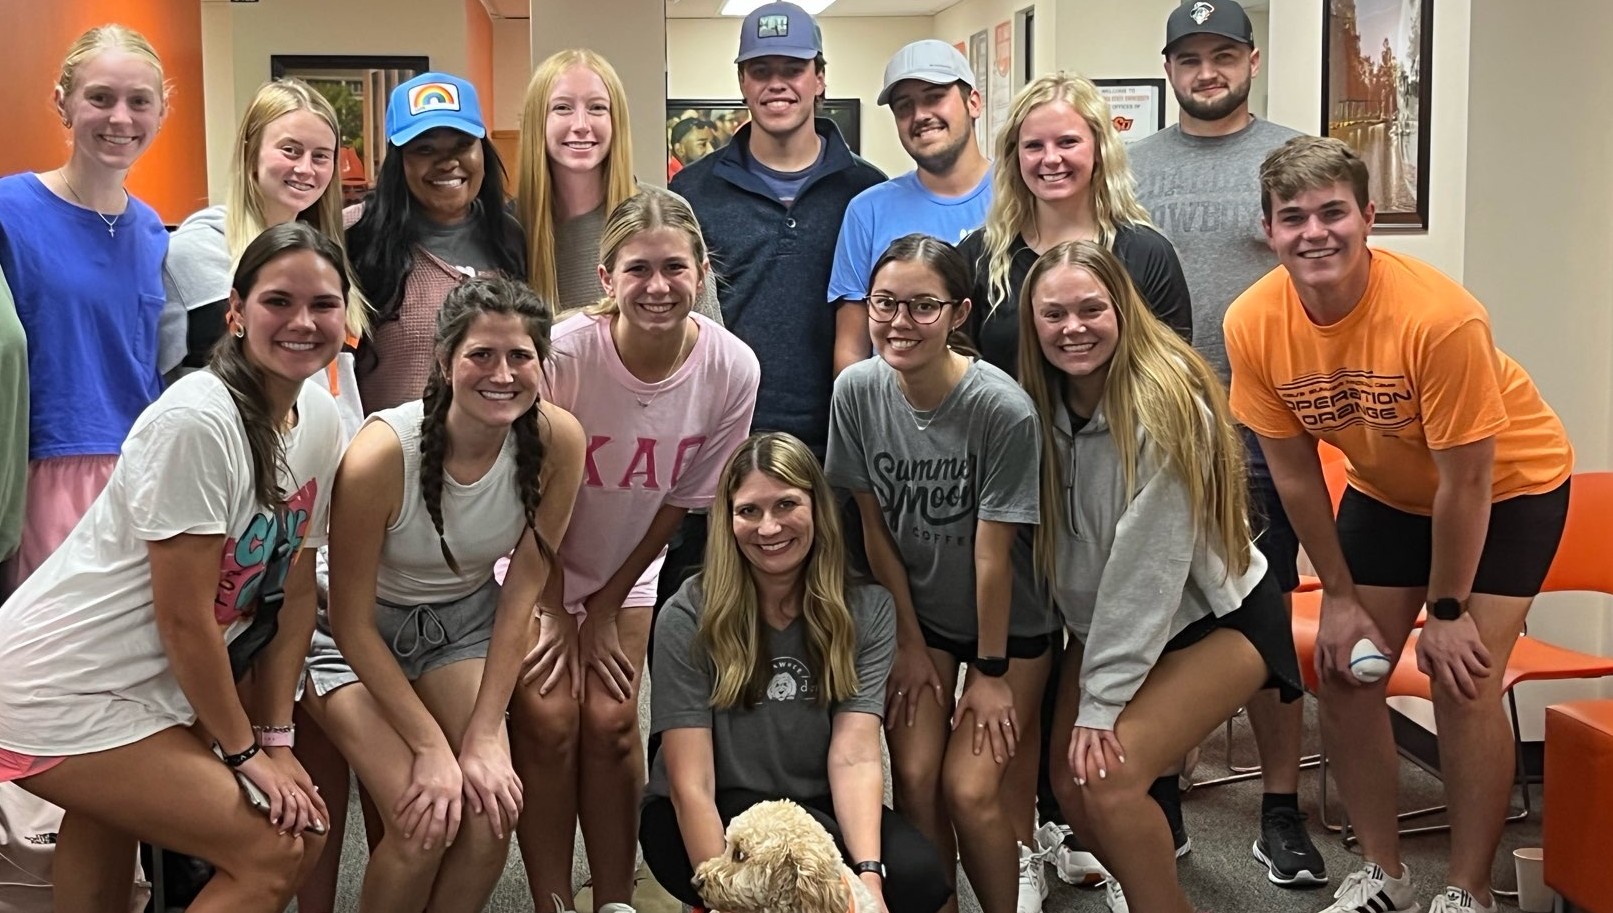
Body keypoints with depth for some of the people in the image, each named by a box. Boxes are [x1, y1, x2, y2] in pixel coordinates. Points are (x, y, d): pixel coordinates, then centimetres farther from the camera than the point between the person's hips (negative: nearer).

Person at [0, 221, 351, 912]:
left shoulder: (321, 419, 0)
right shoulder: (195, 423, -23)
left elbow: (294, 590, 5)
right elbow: (184, 620, -19)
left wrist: (276, 737, 3)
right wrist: (244, 750, -10)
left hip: (158, 687, 7)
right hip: (61, 692, -7)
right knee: (276, 854, -9)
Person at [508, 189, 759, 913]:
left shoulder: (732, 369, -20)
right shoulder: (564, 351, -29)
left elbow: (681, 500, -7)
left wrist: (607, 610, -2)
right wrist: (558, 612, -9)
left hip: (626, 568, 2)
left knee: (610, 722, -5)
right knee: (549, 723, -10)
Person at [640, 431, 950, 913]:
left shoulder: (867, 611, -5)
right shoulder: (688, 619, -13)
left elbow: (855, 757, -15)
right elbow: (690, 785, -16)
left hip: (818, 806, 3)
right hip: (712, 819, -3)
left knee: (920, 874, -26)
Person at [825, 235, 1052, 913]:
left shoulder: (1002, 410, -26)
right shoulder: (856, 391, -14)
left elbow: (992, 553, -20)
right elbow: (875, 527, -6)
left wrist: (992, 672, -11)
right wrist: (910, 643, 0)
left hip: (1007, 623, -3)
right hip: (915, 614, 3)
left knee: (970, 789, -9)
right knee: (914, 775, -6)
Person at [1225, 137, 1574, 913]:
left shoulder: (1439, 316, -35)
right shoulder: (1252, 324, -22)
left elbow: (1467, 481, -25)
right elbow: (1294, 472, -10)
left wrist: (1447, 611, -16)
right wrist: (1341, 596, -5)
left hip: (1509, 487, -4)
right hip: (1386, 491, 5)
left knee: (1462, 679, -13)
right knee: (1342, 668, -1)